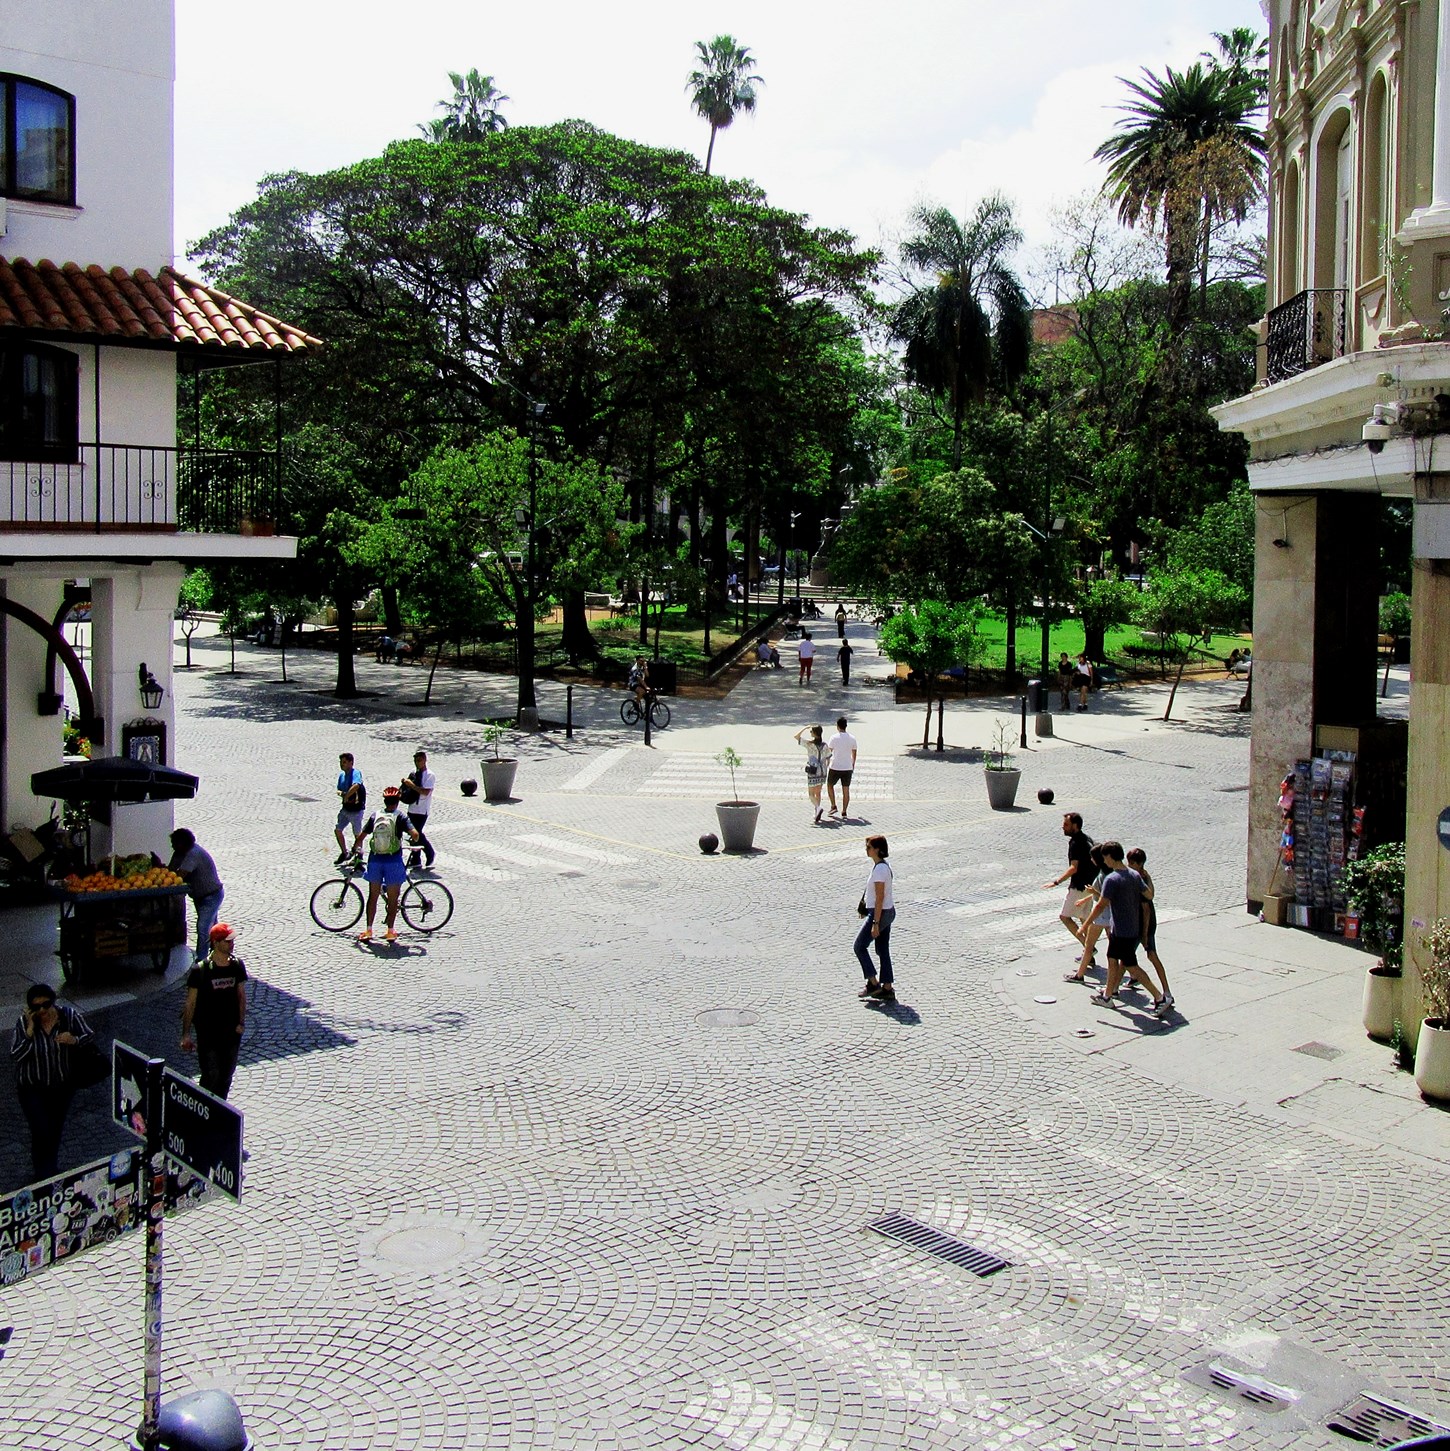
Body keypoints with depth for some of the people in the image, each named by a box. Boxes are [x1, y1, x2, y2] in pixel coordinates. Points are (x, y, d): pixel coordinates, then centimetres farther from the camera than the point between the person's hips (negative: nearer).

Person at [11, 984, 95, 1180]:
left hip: (63, 1085, 2)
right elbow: (15, 1055, -19)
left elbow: (90, 1037, -6)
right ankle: (43, 1174, 15)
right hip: (32, 1088, -2)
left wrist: (74, 1040, -26)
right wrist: (29, 1031, -29)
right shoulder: (23, 1023, -17)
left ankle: (51, 1168, 44)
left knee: (56, 1128, 19)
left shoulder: (69, 1016, -15)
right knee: (41, 1131, -8)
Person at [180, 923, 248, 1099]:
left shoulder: (237, 965, -1)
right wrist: (186, 1034, -8)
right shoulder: (200, 970, -14)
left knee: (226, 1076, 13)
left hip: (232, 1032, 4)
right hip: (207, 1033, -4)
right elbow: (190, 1003, -8)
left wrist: (241, 1022, -1)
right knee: (211, 1076, -4)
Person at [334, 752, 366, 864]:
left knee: (358, 834, 5)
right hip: (345, 808, 8)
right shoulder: (342, 775, 8)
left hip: (356, 809, -8)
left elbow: (356, 786, -38)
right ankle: (344, 853, 24)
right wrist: (341, 793, -10)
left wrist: (346, 796, -28)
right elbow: (339, 790, 14)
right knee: (337, 830, 8)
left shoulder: (356, 773, -18)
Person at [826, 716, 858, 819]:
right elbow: (854, 753, 10)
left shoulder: (834, 738, -11)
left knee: (830, 785, 20)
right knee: (846, 790, 7)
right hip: (847, 768, 3)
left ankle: (833, 806, 15)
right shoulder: (852, 738, 1)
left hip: (835, 768, -3)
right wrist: (853, 764, 24)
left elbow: (828, 751, -6)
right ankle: (844, 812, 7)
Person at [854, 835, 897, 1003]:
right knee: (883, 950, 13)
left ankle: (873, 983, 7)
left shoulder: (879, 869, -21)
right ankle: (888, 989, 15)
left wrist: (875, 923, -21)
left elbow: (880, 898, -23)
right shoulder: (884, 864, 8)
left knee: (860, 946, 4)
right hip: (889, 911, 10)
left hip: (880, 913, -10)